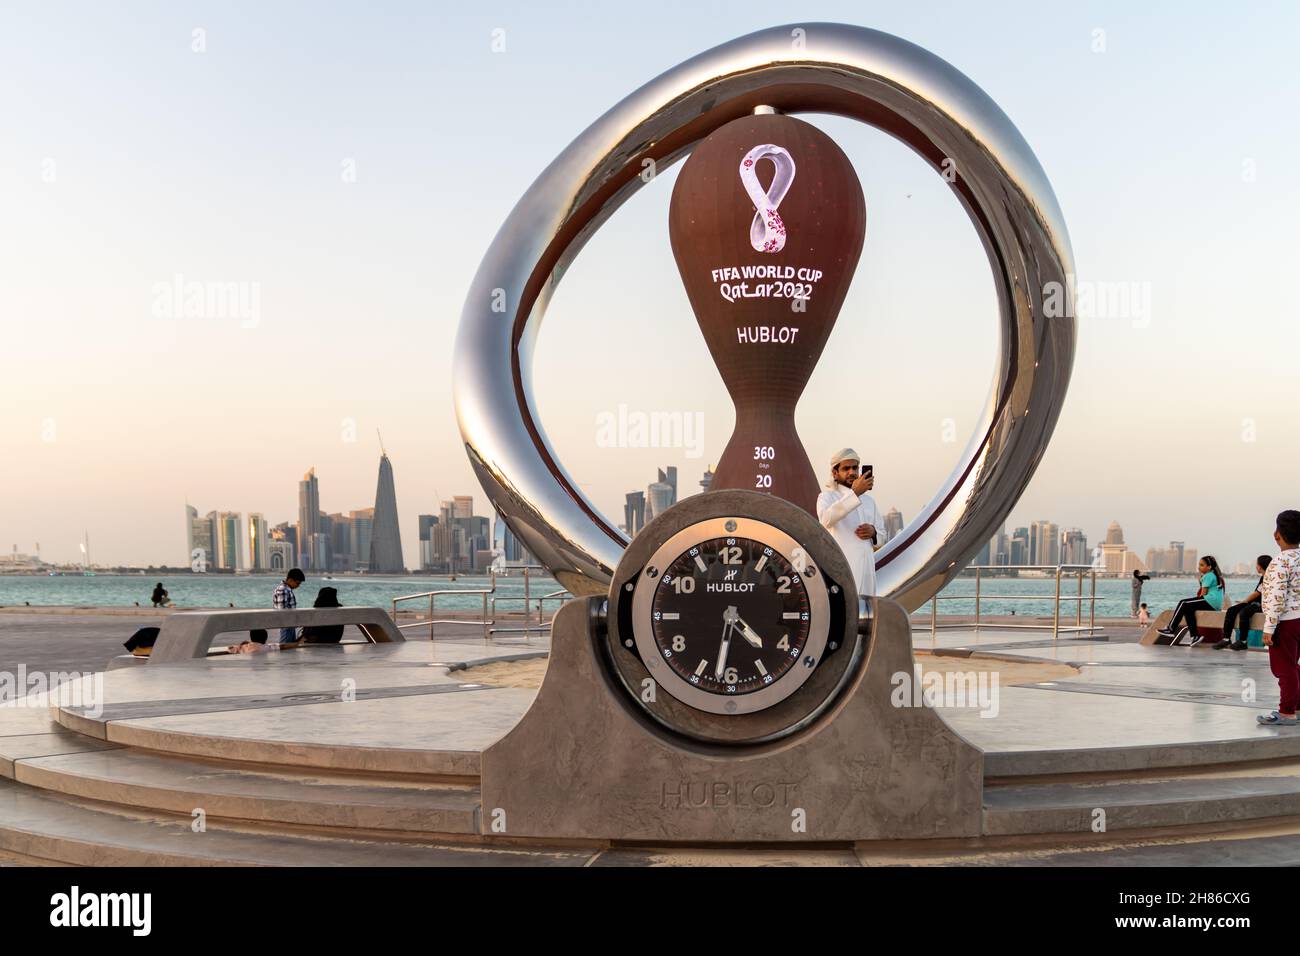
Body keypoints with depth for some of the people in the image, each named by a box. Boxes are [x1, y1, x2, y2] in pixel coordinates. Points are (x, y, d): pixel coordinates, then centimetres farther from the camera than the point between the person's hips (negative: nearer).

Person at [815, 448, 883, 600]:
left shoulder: (869, 501, 20)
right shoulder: (827, 496, 1)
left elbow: (881, 534, 26)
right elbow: (826, 519, -22)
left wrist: (873, 532, 1)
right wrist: (855, 493, -28)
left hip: (867, 569, 6)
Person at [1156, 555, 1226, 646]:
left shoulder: (1208, 576, -6)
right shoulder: (1214, 575, 26)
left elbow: (1203, 593, -9)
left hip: (1211, 601, -10)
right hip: (1215, 604, 10)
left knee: (1183, 603, -9)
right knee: (1188, 609, 7)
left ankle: (1171, 629, -9)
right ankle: (1195, 636, -2)